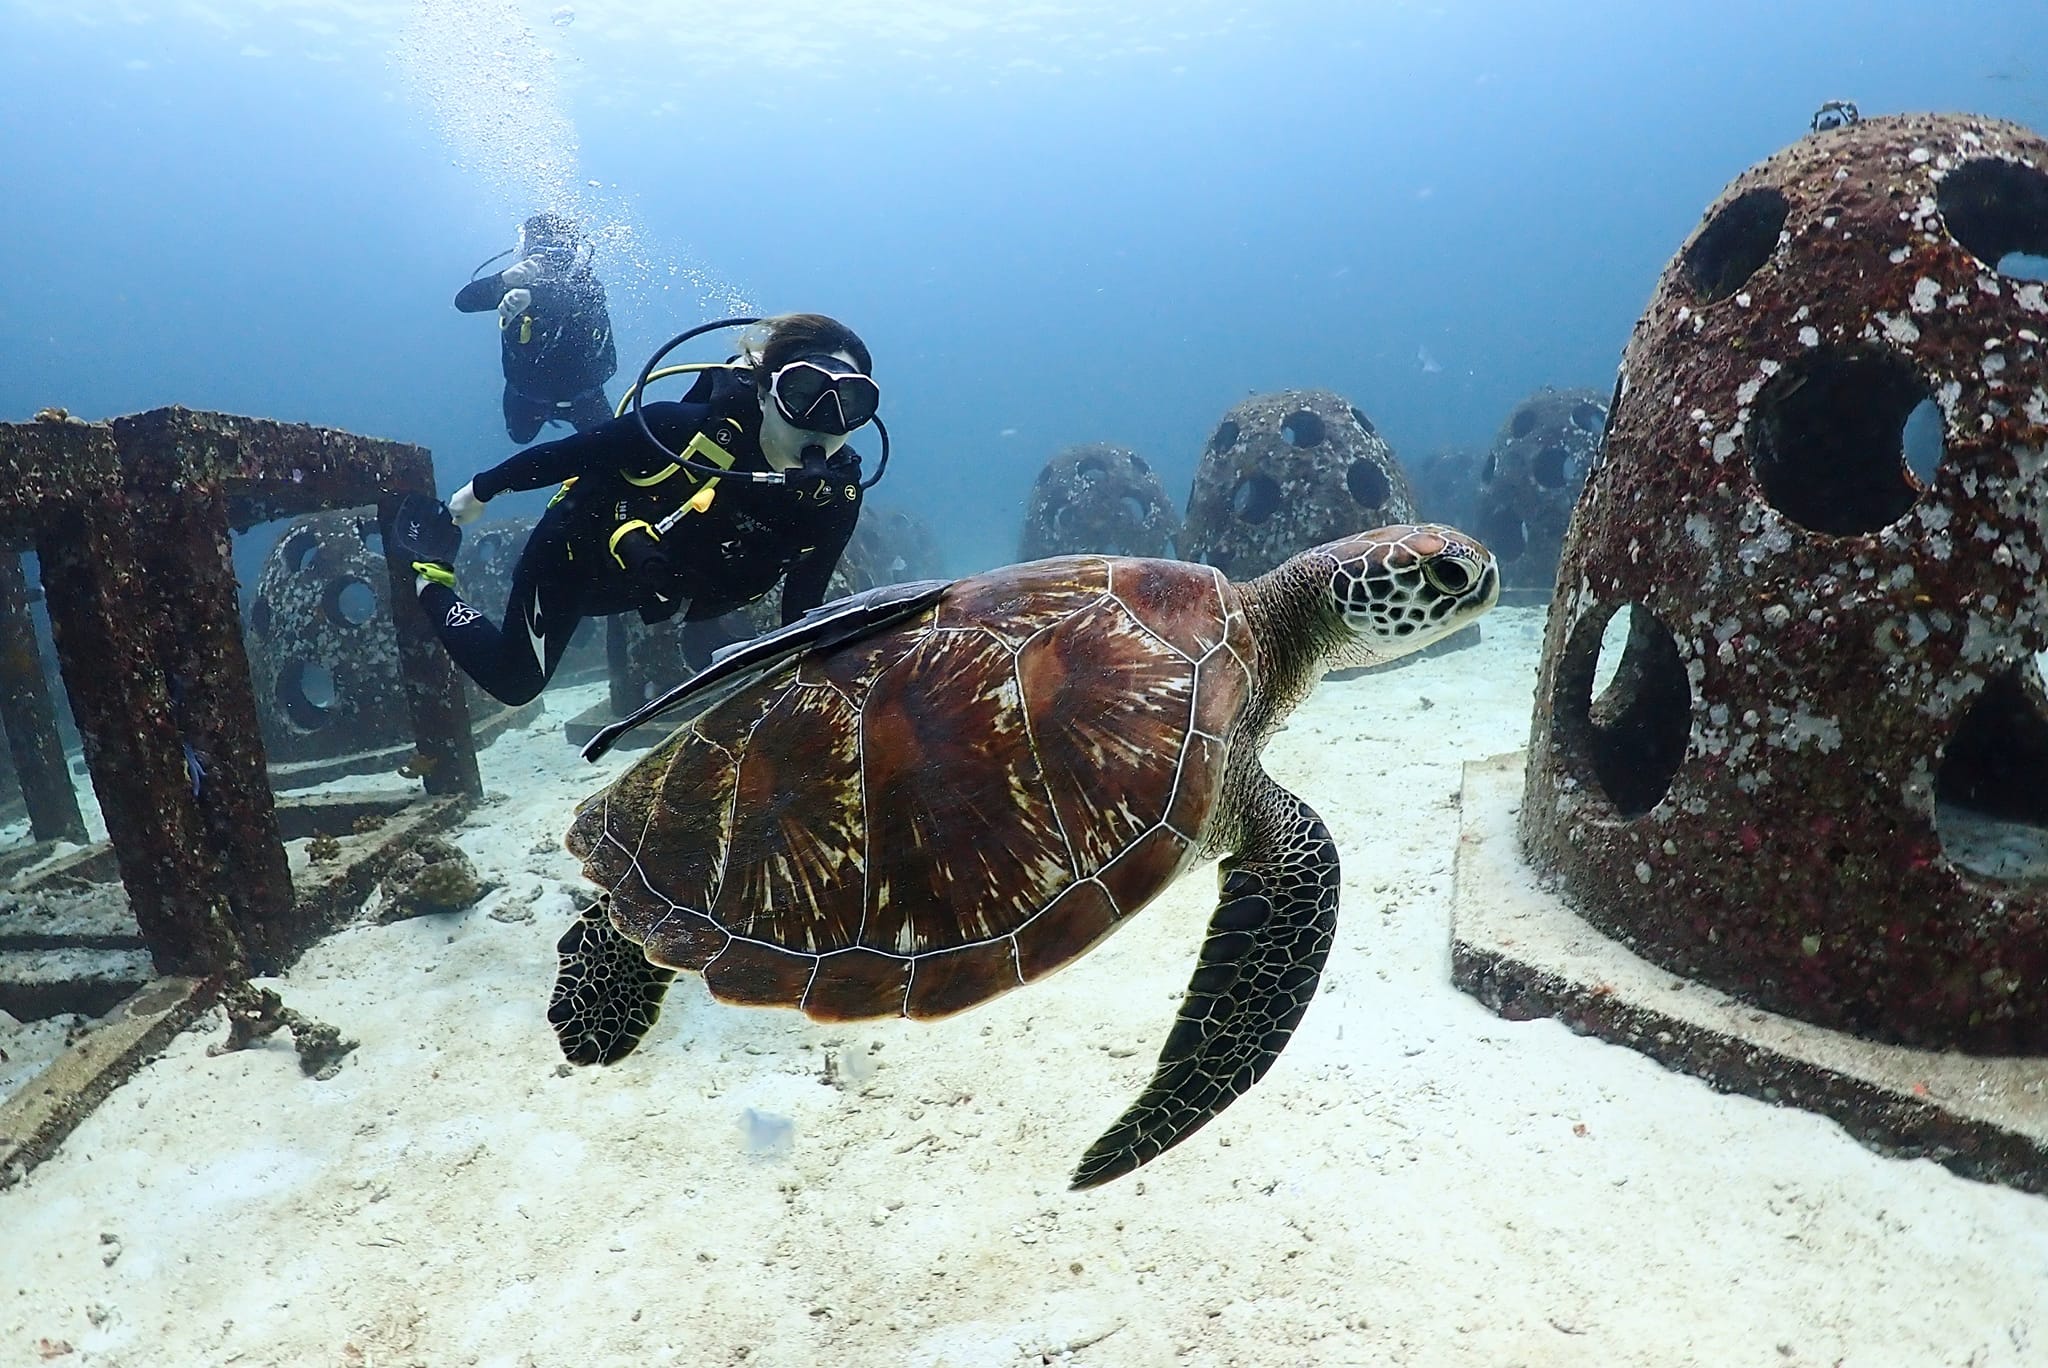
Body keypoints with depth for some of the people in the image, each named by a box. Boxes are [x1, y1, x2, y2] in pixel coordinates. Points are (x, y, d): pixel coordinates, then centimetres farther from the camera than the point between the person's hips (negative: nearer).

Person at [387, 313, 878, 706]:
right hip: (575, 552, -4)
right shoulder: (690, 426, -37)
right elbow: (567, 453, -21)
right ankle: (428, 576, 28)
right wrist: (480, 491, -7)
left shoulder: (838, 493, -24)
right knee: (511, 683, 8)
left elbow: (801, 609, -9)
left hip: (660, 586, 5)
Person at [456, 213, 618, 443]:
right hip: (526, 394, 2)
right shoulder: (517, 281, -17)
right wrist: (504, 279, -49)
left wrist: (530, 296, -66)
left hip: (581, 395, -2)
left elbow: (580, 296, -48)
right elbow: (463, 301, -29)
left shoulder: (586, 283, -22)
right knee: (520, 437, 24)